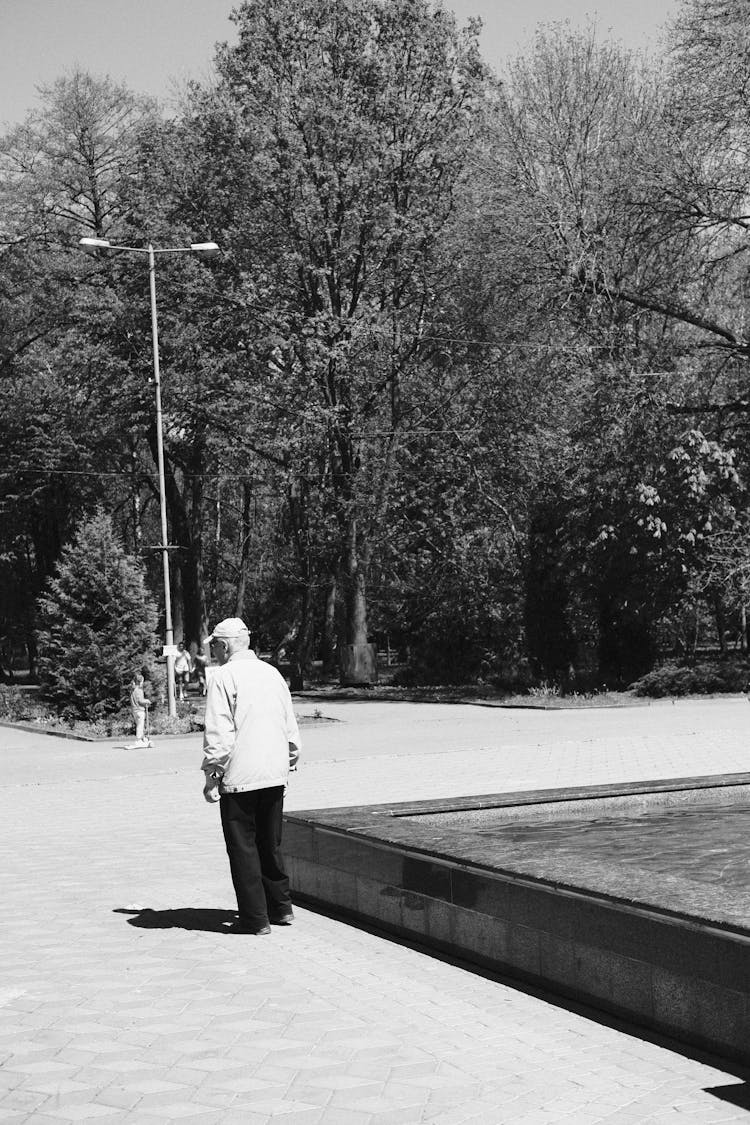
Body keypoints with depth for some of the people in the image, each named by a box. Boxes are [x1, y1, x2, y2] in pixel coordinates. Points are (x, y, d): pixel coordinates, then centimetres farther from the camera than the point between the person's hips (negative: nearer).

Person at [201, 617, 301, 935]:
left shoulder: (223, 677, -9)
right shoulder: (272, 673, 11)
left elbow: (219, 733, -15)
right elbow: (291, 727, 16)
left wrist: (212, 776, -10)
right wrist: (290, 758, 25)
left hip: (239, 777, -7)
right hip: (274, 775, 7)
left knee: (243, 847, 2)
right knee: (270, 844, 18)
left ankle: (255, 918, 5)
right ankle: (281, 907, 23)